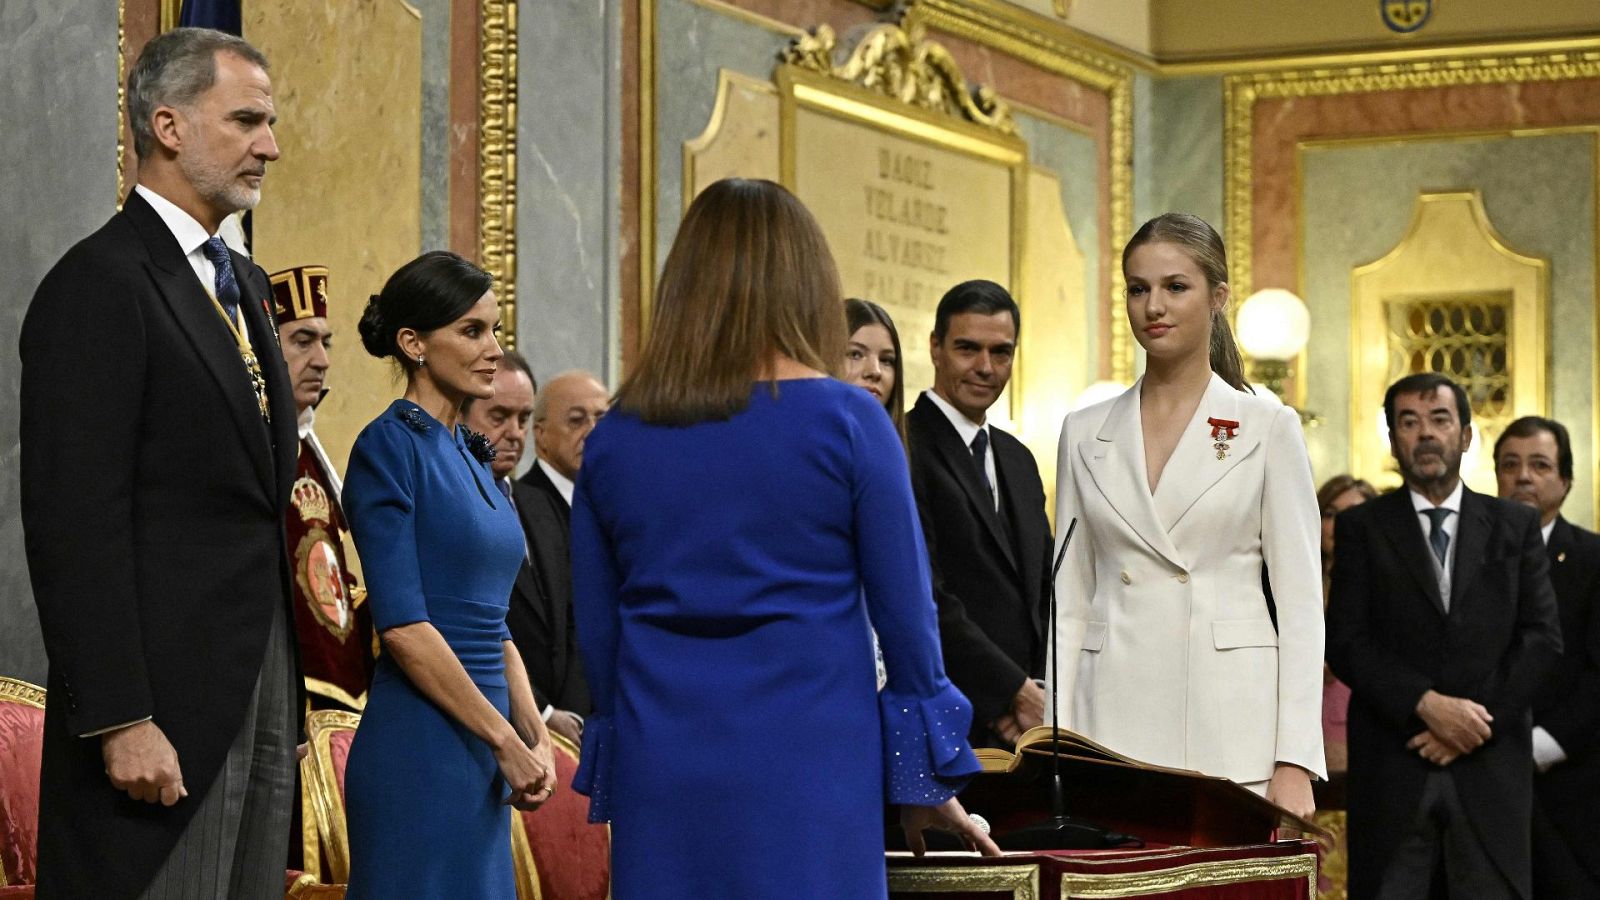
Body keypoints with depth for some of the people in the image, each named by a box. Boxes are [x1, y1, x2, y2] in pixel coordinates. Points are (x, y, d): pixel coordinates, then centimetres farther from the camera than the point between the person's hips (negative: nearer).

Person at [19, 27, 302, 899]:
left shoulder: (244, 282, 18)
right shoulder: (99, 283, -11)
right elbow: (74, 523, -17)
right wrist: (119, 721, -20)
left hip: (259, 692, 8)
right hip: (166, 709, -8)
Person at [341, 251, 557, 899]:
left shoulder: (472, 455, 16)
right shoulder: (390, 446, -9)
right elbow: (402, 623, -16)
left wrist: (534, 736, 6)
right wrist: (506, 741, -13)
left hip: (482, 745, 8)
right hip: (421, 745, -8)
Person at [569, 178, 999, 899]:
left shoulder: (613, 438, 4)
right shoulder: (846, 421, -5)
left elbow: (595, 630, 9)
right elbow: (904, 608, -2)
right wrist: (929, 780, 8)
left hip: (660, 766, 3)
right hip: (807, 771, -3)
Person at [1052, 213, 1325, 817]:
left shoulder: (1268, 427, 3)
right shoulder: (1086, 433, 12)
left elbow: (1300, 602, 0)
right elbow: (1069, 603, 12)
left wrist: (1295, 762, -9)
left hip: (1231, 723, -2)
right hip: (1113, 721, 2)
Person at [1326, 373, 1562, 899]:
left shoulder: (1515, 526, 12)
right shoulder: (1362, 528, 7)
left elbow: (1542, 637, 4)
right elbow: (1345, 642, -2)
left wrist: (1477, 724, -9)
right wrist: (1427, 705, -15)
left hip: (1490, 765, 1)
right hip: (1391, 766, -1)